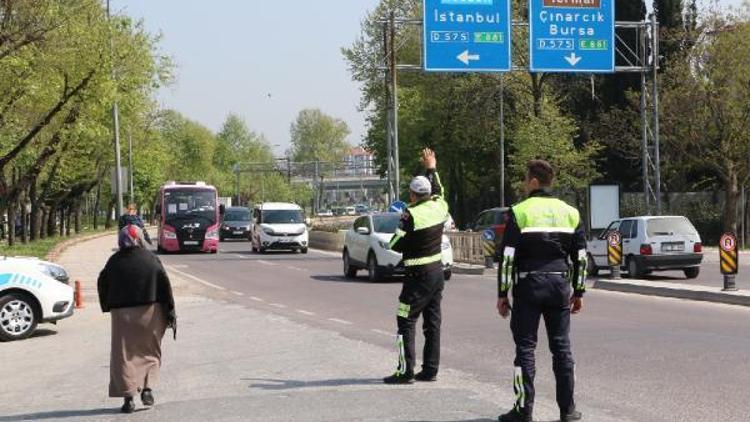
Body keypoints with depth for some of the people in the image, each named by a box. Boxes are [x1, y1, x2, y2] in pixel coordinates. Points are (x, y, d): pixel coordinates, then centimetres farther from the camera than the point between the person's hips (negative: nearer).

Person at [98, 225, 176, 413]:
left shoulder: (114, 262, 0)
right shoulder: (150, 259, -2)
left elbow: (102, 284, 3)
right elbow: (164, 285, -5)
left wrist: (107, 307, 15)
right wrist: (170, 312, -1)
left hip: (122, 313, 0)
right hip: (150, 313, 0)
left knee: (124, 355, 4)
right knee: (150, 352, 15)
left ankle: (128, 396, -3)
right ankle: (147, 387, 1)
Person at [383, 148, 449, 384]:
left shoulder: (411, 215, -18)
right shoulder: (439, 207, 1)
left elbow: (395, 245, -14)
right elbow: (438, 191, 25)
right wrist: (431, 169, 37)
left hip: (419, 275, -7)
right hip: (438, 270, 7)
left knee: (406, 322, -2)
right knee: (432, 322, 11)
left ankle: (405, 371, -5)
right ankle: (430, 370, 15)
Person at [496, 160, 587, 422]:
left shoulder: (520, 212, -6)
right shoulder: (570, 213, 8)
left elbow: (508, 257, -8)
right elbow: (581, 257, 10)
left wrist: (502, 294, -3)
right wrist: (578, 292, 17)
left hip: (528, 285, -4)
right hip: (560, 286, 4)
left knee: (525, 347, 1)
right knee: (562, 347, 9)